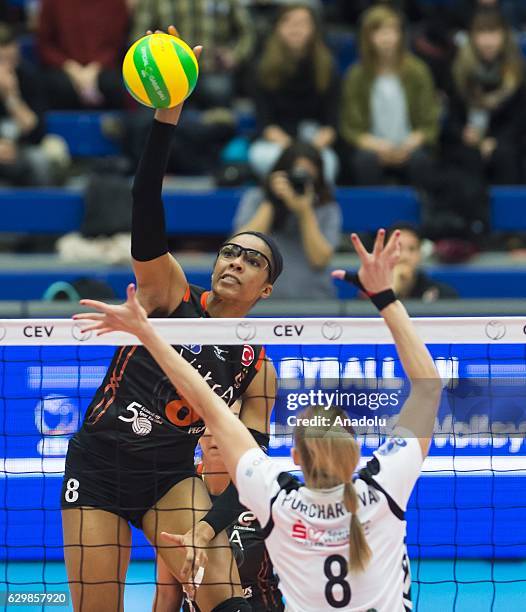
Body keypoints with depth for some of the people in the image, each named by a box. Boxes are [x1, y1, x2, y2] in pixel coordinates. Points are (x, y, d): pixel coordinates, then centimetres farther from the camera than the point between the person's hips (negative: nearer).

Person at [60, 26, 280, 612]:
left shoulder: (257, 369, -1)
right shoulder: (170, 293, -7)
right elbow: (145, 208, -21)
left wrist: (208, 527, -22)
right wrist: (167, 115, -35)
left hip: (171, 476, 2)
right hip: (96, 466, -1)